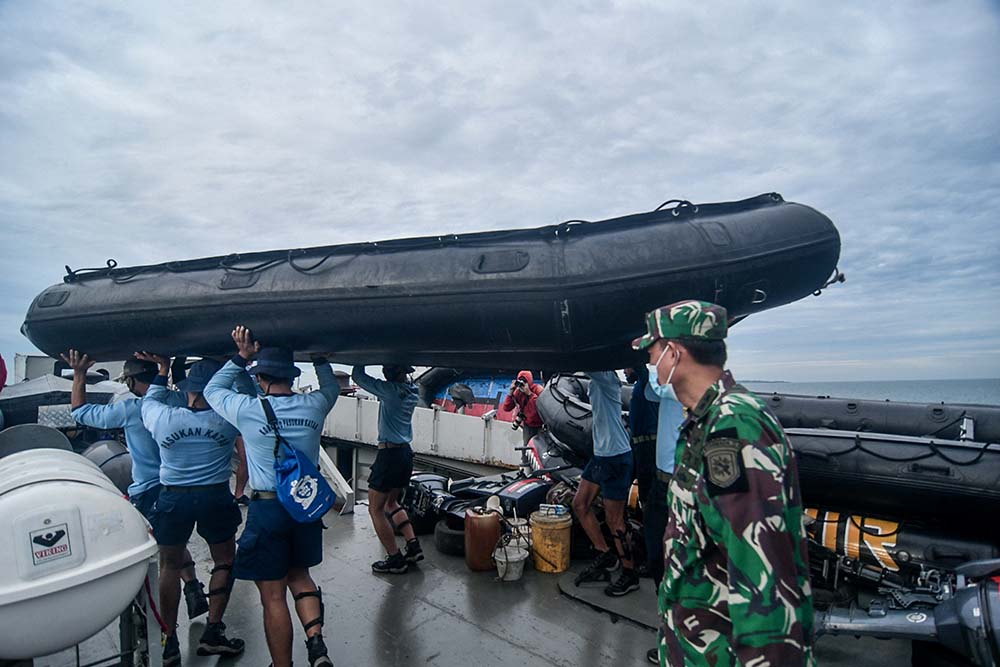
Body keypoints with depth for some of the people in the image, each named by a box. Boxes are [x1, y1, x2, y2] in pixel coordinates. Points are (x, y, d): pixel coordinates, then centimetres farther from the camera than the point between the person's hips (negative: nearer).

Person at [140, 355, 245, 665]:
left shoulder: (163, 418, -11)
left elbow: (150, 399, 12)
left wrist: (163, 368, 21)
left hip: (173, 499, 1)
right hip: (216, 497, -1)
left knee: (169, 567, 16)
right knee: (224, 561, 16)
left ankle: (170, 642, 20)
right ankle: (213, 632, 14)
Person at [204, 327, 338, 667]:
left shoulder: (248, 409, -11)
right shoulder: (313, 405, -3)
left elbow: (212, 390, 10)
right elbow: (332, 387, 22)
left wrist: (241, 357, 8)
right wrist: (319, 358, 28)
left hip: (267, 508, -4)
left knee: (273, 595, 8)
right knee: (299, 575, 23)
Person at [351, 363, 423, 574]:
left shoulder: (391, 389, -18)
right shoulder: (412, 390, 3)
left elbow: (357, 376, -10)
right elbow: (405, 379, 25)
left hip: (390, 453, -8)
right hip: (406, 453, 8)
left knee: (376, 509, 6)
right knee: (391, 503, 23)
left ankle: (395, 559, 8)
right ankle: (413, 546, 18)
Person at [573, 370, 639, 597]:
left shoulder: (607, 377, -19)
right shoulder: (596, 381, 10)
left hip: (616, 456, -9)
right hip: (600, 454, 9)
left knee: (613, 519, 2)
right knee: (580, 504, 14)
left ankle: (629, 574, 20)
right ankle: (605, 556, 27)